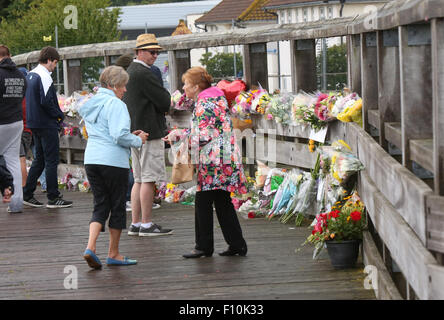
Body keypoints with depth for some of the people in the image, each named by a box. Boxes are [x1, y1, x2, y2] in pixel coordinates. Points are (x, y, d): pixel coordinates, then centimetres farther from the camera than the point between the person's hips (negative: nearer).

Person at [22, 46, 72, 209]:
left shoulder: (30, 75, 13)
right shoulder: (44, 77, -17)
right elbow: (46, 101, -25)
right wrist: (59, 115, -10)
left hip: (33, 123, 9)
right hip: (47, 124, -9)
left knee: (39, 159, 16)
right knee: (51, 160, -3)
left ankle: (27, 194, 16)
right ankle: (53, 198, -1)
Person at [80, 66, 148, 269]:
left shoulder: (92, 103, 15)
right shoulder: (115, 104, -12)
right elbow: (120, 136, -21)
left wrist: (130, 136, 18)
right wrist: (138, 140, -2)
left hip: (91, 159, 7)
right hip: (113, 161, -7)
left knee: (100, 205, 11)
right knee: (117, 206, 6)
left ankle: (90, 246, -9)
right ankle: (113, 254, 14)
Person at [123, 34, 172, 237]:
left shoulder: (129, 72, 16)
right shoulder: (144, 74, -16)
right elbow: (165, 103, -17)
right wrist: (166, 99, 6)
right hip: (149, 132, -10)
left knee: (139, 180, 12)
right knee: (148, 180, -6)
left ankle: (135, 224, 13)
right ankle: (146, 225, -5)